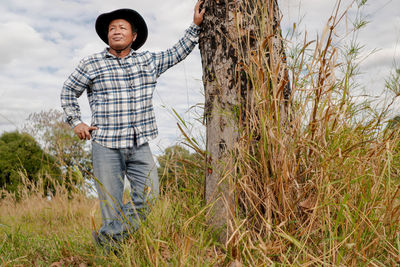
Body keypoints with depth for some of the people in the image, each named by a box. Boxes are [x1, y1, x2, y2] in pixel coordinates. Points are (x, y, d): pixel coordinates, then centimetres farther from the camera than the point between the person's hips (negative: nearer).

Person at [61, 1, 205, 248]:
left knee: (149, 195, -6)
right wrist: (76, 122, 7)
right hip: (106, 145, -3)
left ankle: (106, 237, 7)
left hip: (140, 145, 3)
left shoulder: (148, 61, 12)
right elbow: (69, 91, 16)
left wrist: (196, 26, 19)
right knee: (111, 202, 0)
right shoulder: (92, 64, 5)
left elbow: (178, 52, 22)